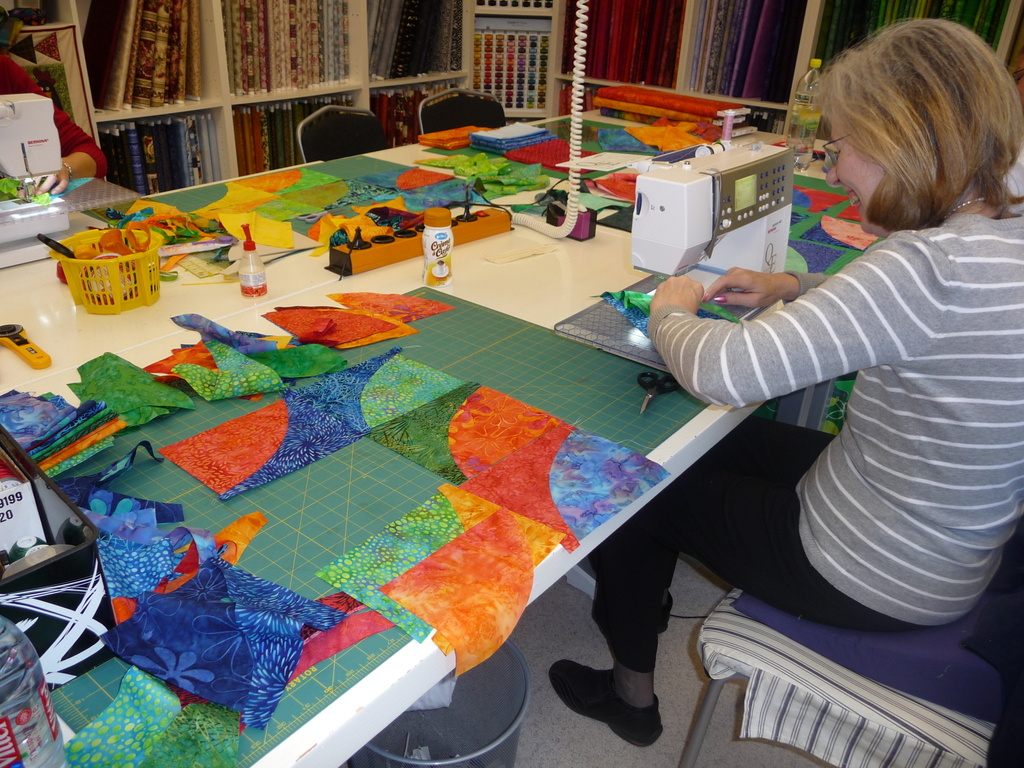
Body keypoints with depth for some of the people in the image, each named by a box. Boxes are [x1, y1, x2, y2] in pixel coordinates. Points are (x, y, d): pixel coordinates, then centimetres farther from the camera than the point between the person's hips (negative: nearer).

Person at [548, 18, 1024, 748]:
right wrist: (791, 288, 6)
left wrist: (672, 311, -14)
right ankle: (644, 600, 41)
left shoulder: (929, 265, -32)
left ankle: (631, 693, 30)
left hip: (872, 577, -9)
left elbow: (719, 372, -35)